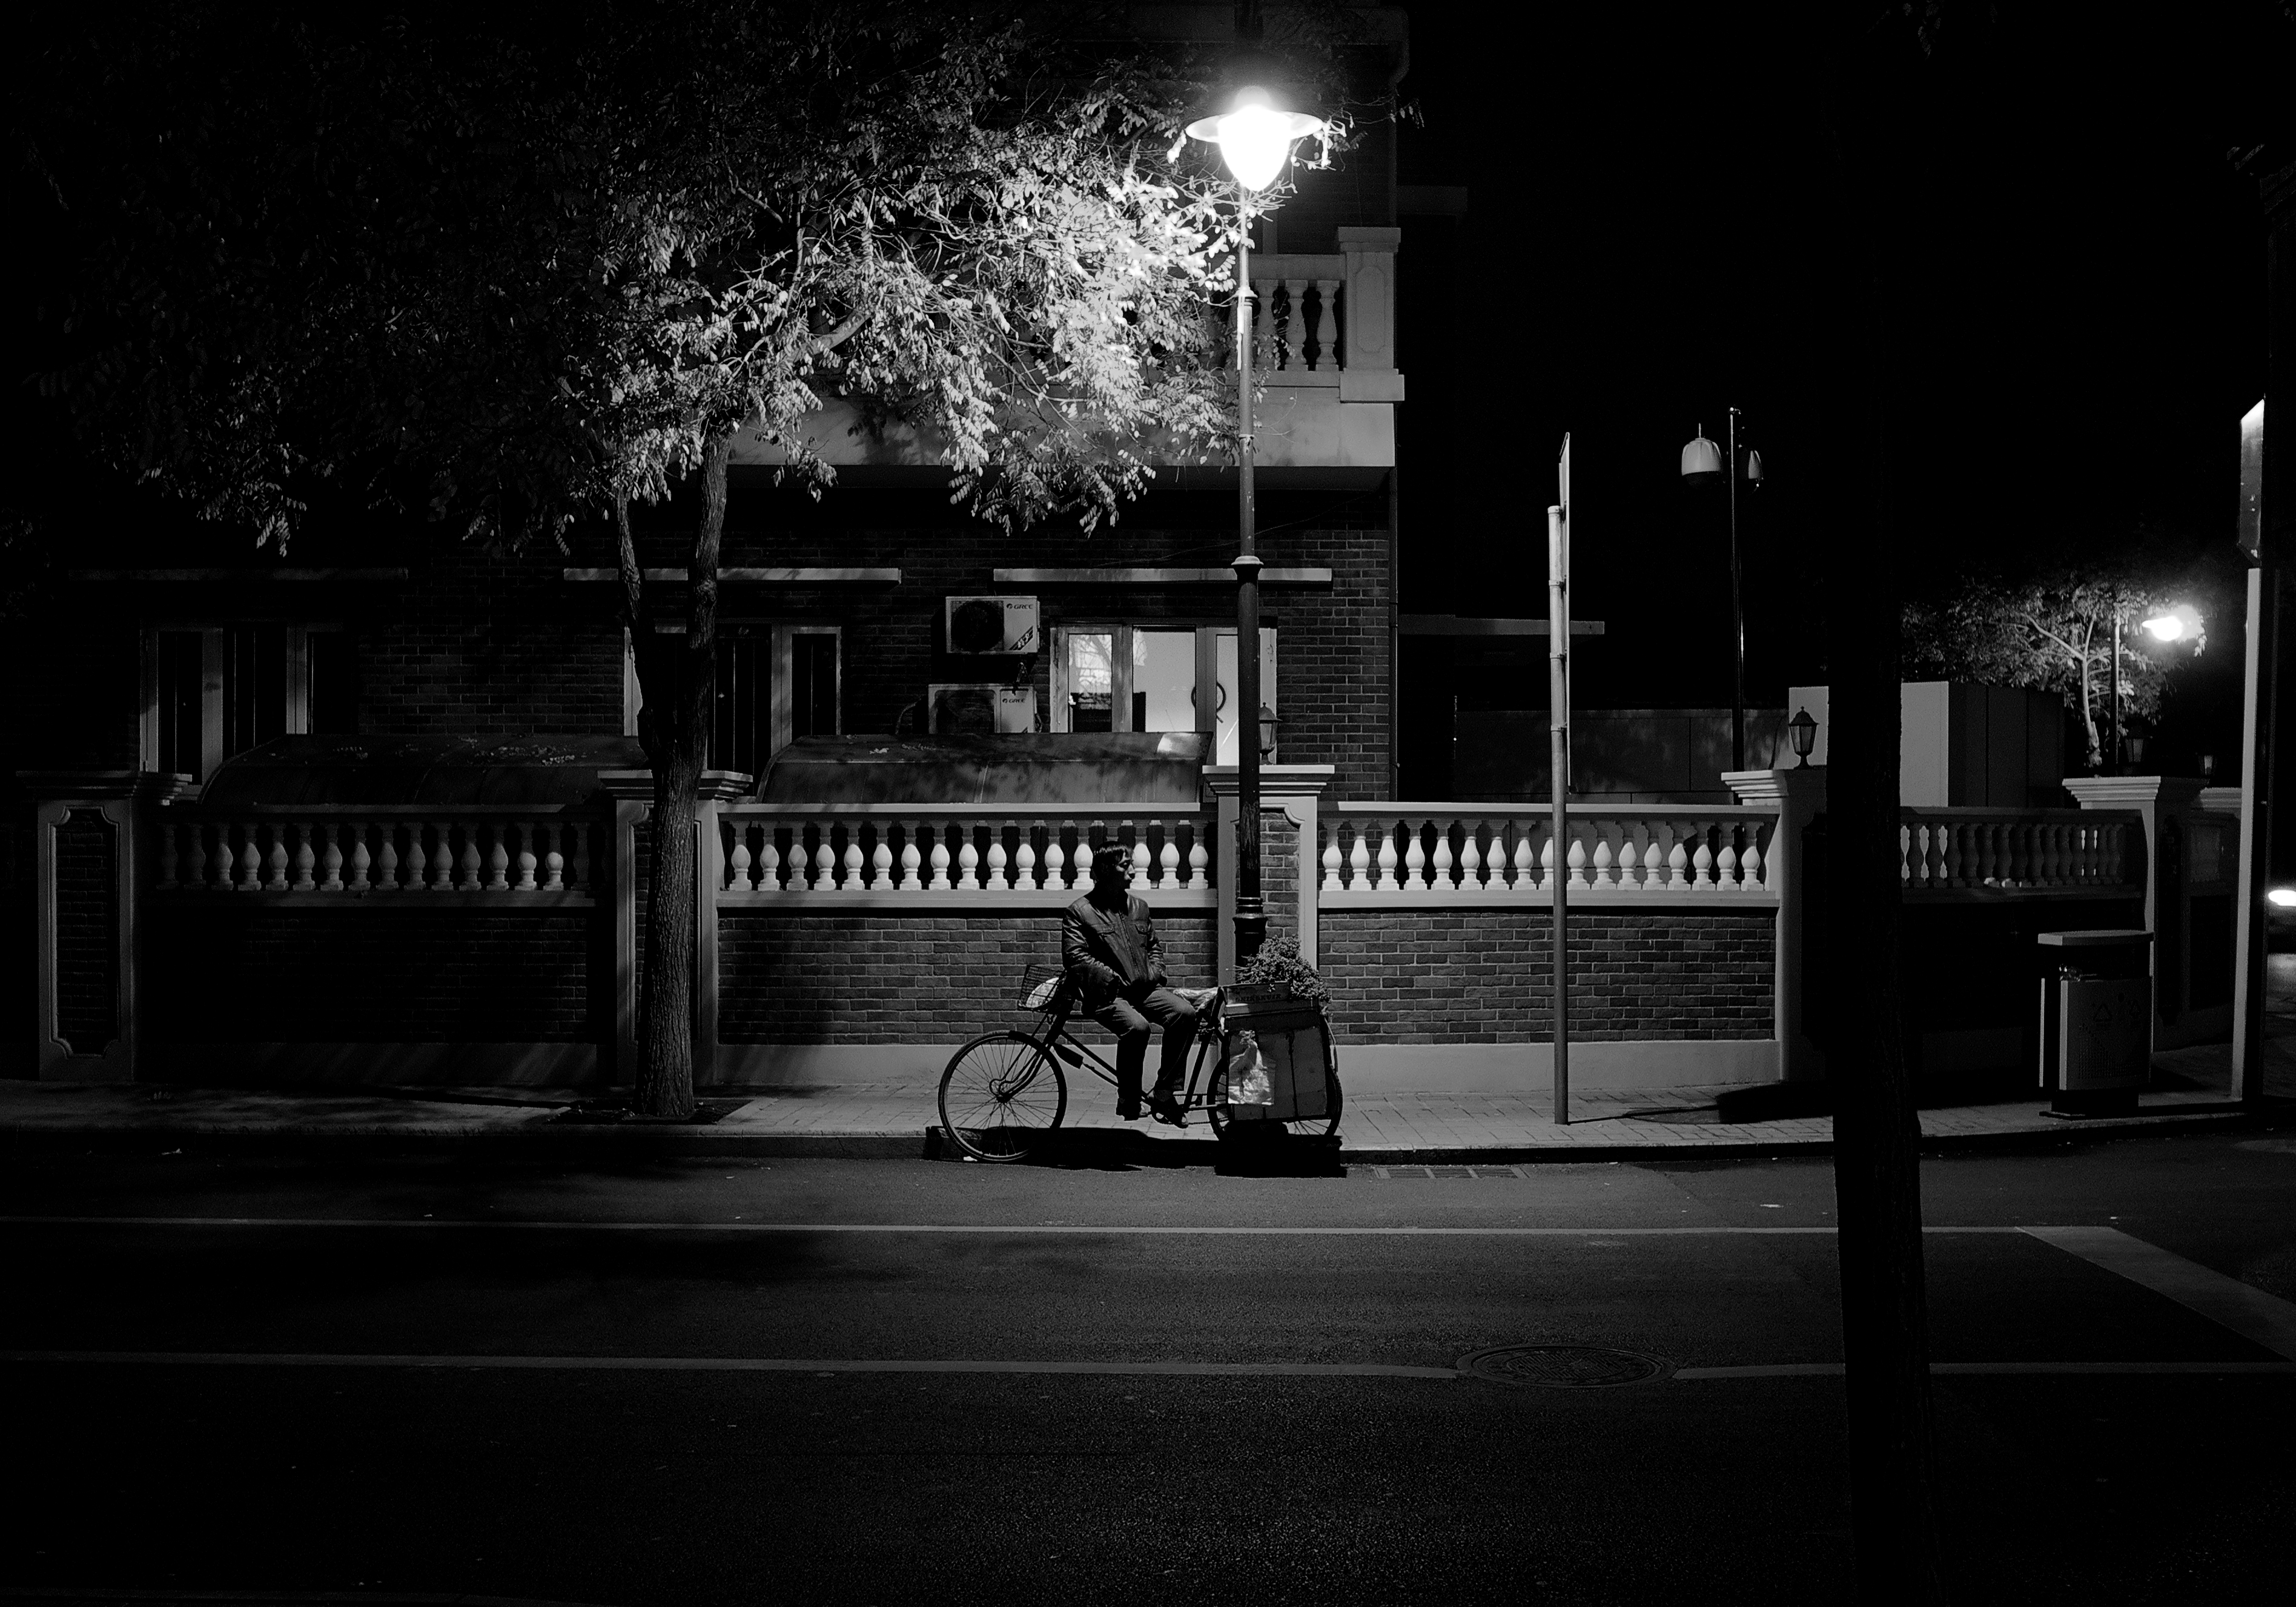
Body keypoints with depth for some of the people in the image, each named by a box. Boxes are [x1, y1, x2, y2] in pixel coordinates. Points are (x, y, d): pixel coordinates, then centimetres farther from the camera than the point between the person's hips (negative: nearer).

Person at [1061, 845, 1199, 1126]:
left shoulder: (1139, 907, 20)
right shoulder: (1079, 912, 1)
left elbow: (1154, 946, 28)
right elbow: (1076, 957, -8)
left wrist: (1155, 971, 7)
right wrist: (1112, 978, -16)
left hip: (1145, 988, 6)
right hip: (1106, 994, -6)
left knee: (1185, 1013, -21)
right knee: (1136, 1026, -35)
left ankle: (1164, 1093, -13)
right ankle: (1127, 1100, -17)